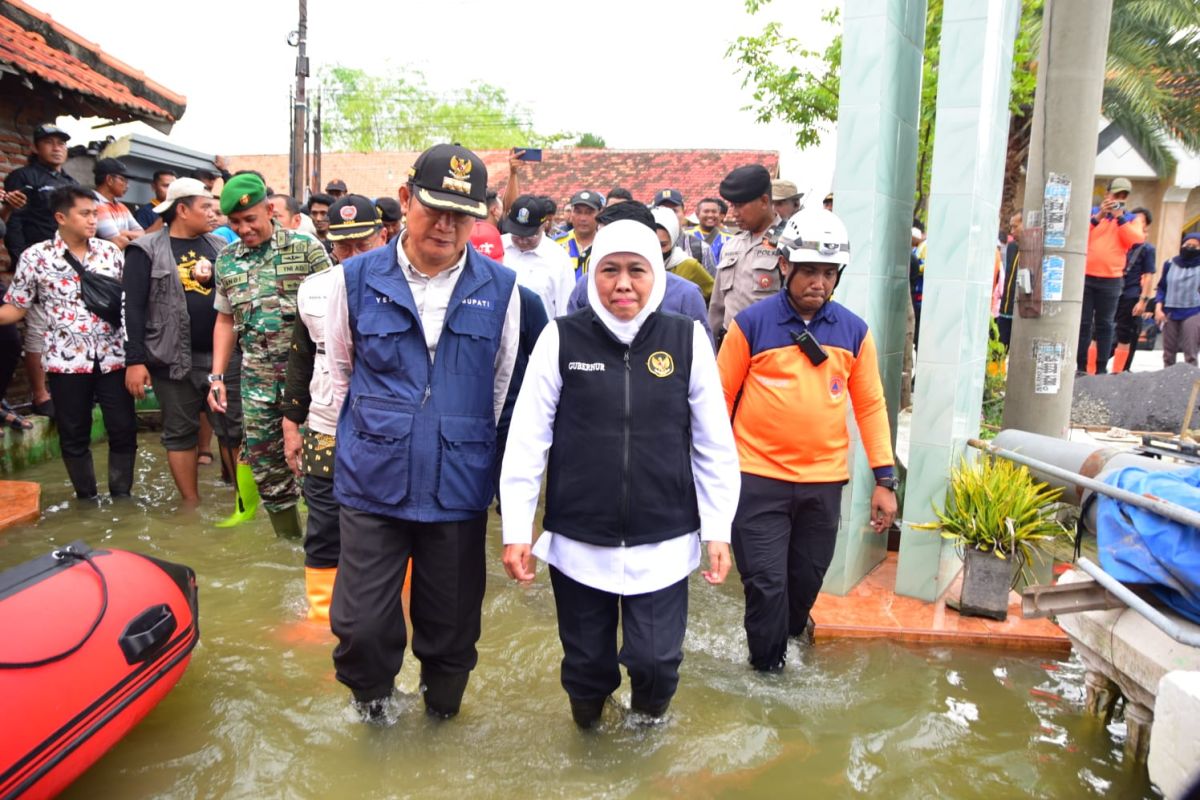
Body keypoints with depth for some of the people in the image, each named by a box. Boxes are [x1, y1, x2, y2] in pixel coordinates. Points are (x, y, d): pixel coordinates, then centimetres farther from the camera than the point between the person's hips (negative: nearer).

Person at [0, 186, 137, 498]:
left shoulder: (110, 251, 5)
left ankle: (121, 495, 20)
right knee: (74, 434, 9)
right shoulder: (35, 256, -2)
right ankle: (86, 499, 24)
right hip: (66, 359, -1)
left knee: (124, 429, 4)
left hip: (113, 356, 2)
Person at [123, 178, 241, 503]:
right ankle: (192, 506, 17)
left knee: (233, 428, 6)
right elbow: (134, 308, -6)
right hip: (175, 359, -3)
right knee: (181, 433, 7)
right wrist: (135, 360, -12)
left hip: (222, 354, 3)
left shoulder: (218, 246, 11)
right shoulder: (147, 250, -3)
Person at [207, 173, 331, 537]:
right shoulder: (227, 260, 11)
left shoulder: (306, 249, -4)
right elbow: (225, 320, 17)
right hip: (256, 380, 5)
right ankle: (289, 541, 27)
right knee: (265, 469, 11)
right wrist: (217, 377, 12)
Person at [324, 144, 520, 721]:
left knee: (451, 623, 13)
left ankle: (441, 707, 42)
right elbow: (338, 370, 12)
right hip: (373, 480, 0)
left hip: (460, 485, 0)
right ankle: (371, 689, 37)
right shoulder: (358, 278, 0)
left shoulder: (500, 288, 0)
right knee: (359, 624, 3)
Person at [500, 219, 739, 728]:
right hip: (577, 542, 0)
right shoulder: (561, 338, -5)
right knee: (586, 661, 12)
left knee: (656, 658, 1)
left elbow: (715, 444, 2)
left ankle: (649, 717, 37)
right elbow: (527, 439, -3)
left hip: (663, 544, 0)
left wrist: (718, 530, 1)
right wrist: (516, 529, -4)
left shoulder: (688, 339, -3)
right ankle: (588, 733, 45)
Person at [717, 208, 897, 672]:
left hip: (824, 481, 3)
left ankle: (791, 633, 47)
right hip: (759, 478, -3)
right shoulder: (751, 323, -6)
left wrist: (884, 478, 4)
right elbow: (721, 395, -1)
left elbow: (870, 405, 7)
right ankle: (768, 669, 24)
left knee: (808, 578, 19)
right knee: (766, 583, 3)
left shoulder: (854, 331, 3)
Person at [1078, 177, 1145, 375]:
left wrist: (1120, 217, -11)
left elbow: (1137, 239, -7)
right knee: (1083, 322, 1)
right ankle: (1081, 366, 3)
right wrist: (1098, 216, -14)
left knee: (1105, 324, 1)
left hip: (1111, 280, 0)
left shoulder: (1131, 219, 11)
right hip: (1085, 276, 0)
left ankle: (1102, 368, 2)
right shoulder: (1091, 213, 10)